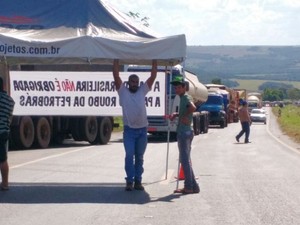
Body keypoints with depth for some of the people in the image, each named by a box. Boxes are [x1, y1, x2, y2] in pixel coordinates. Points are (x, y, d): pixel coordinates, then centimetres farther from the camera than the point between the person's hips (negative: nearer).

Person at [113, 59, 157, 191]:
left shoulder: (142, 91, 8)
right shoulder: (123, 91, 2)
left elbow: (153, 76, 5)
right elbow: (116, 75, -5)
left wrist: (154, 61, 1)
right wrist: (116, 60, -6)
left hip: (142, 129, 3)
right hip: (129, 130, -3)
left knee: (139, 157, 8)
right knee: (129, 155, -8)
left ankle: (138, 181, 13)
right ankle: (129, 181, -4)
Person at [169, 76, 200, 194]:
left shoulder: (186, 97, -13)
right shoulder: (183, 98, 16)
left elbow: (193, 107, -34)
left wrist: (185, 116, -21)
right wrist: (176, 114, 15)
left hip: (184, 132, -10)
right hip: (183, 132, 10)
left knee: (185, 159, -6)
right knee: (186, 159, 14)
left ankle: (189, 187, -2)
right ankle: (193, 186, 17)